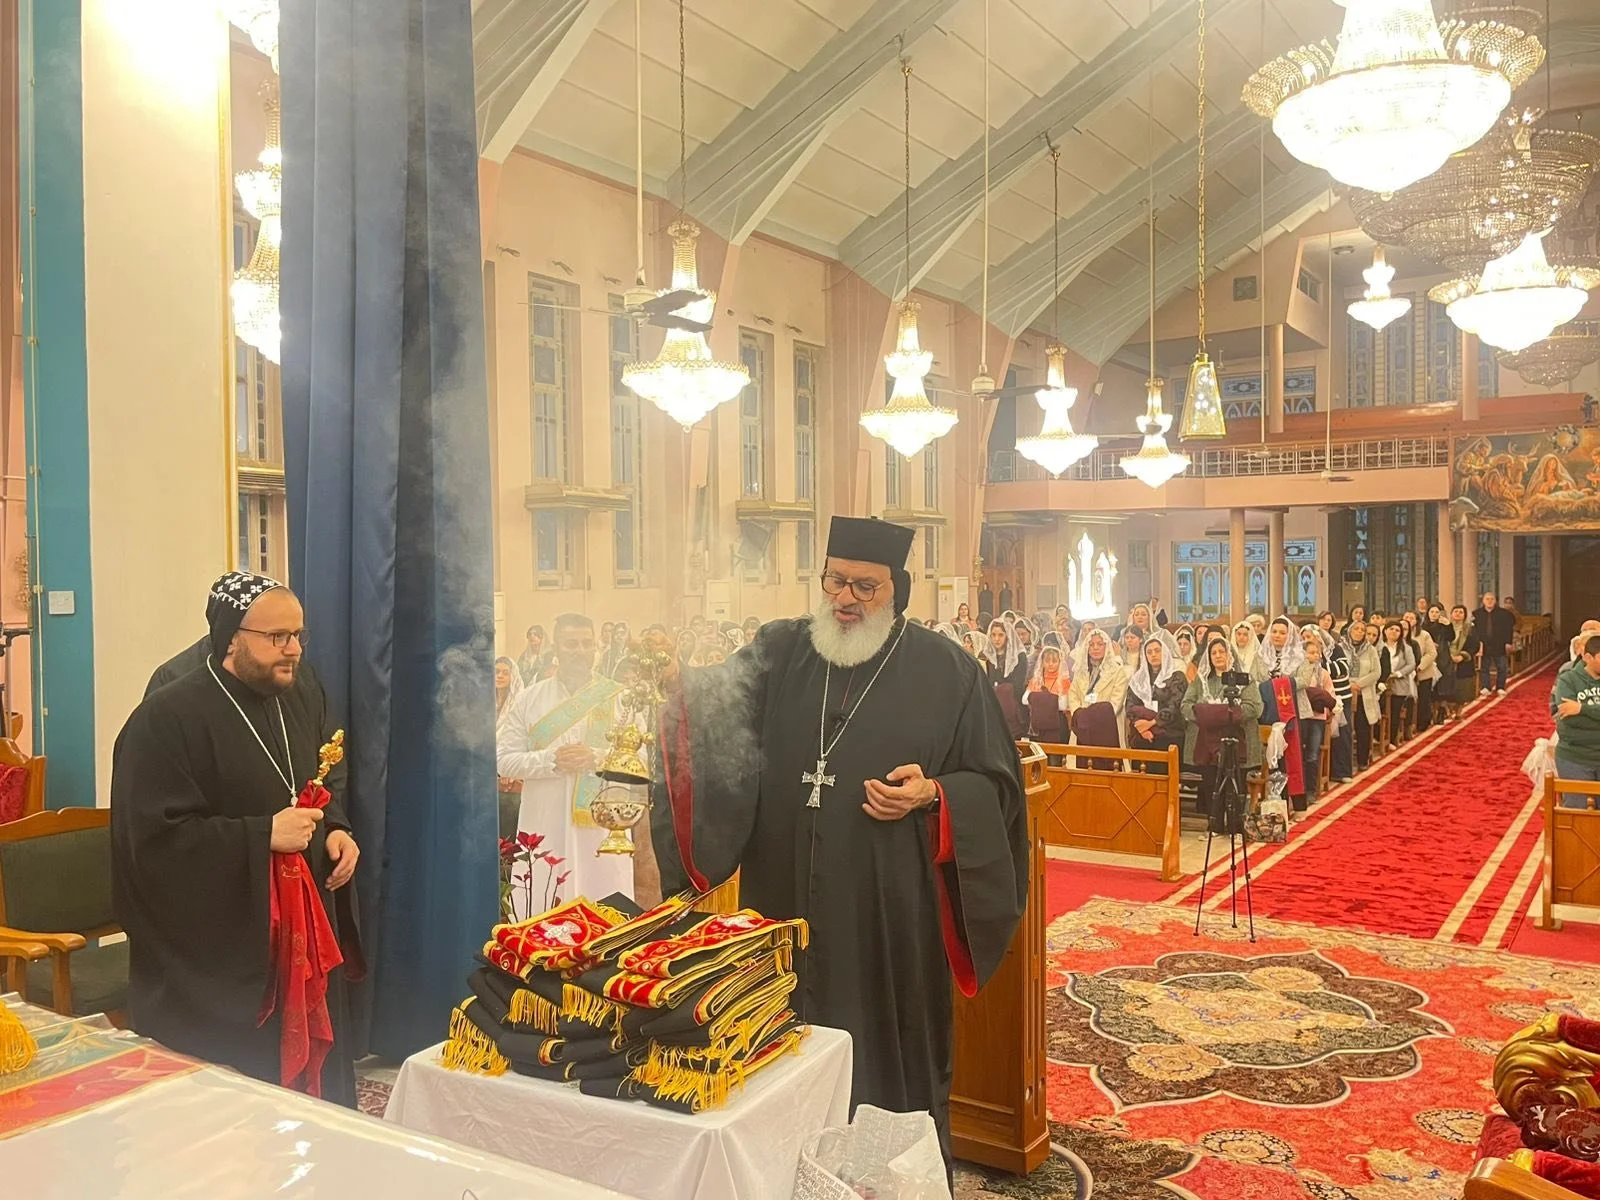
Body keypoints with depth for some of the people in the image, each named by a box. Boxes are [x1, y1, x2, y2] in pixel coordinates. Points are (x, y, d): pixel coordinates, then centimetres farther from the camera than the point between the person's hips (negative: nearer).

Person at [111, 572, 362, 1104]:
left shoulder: (303, 704, 9)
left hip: (304, 933, 7)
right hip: (211, 956, -7)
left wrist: (336, 832, -1)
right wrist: (263, 836, -24)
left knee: (312, 1081, 15)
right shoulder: (168, 718, -15)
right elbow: (153, 837, -20)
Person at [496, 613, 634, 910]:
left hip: (602, 823, 0)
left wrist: (596, 758, -18)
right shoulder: (528, 700, 6)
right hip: (544, 825, 1)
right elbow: (504, 760, 1)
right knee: (541, 916, 5)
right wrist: (551, 761, -14)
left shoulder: (619, 697, 4)